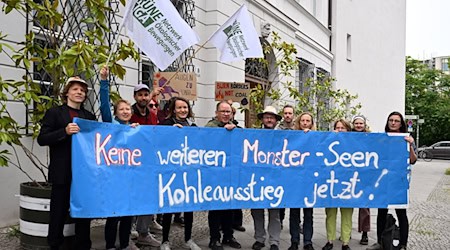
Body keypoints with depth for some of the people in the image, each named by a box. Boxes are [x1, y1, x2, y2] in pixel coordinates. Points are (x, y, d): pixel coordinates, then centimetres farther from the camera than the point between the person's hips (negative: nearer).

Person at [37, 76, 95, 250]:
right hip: (63, 173, -4)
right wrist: (65, 131, -22)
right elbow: (41, 139, -7)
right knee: (59, 213, 6)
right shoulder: (54, 113, 1)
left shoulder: (89, 116, 13)